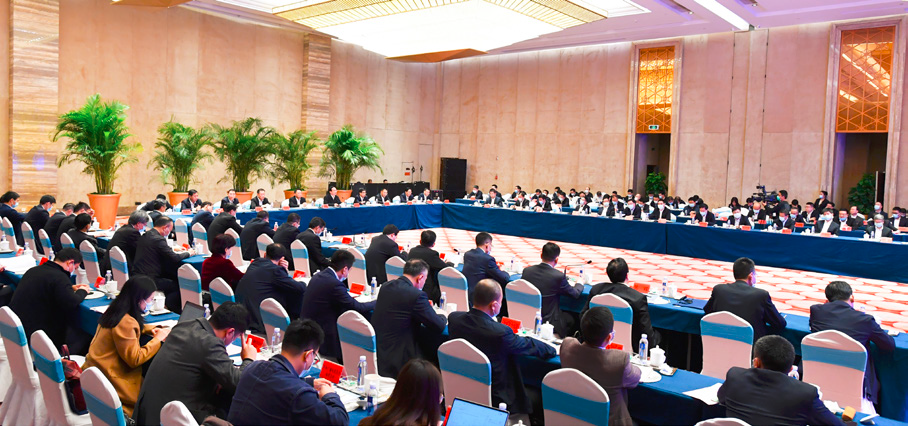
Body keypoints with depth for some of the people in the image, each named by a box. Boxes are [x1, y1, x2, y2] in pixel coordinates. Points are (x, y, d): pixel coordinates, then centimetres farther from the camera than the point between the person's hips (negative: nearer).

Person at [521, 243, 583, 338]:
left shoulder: (527, 271, -6)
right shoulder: (559, 276, -19)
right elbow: (575, 294, -4)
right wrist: (579, 284, 18)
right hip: (548, 322, -5)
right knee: (571, 319, 19)